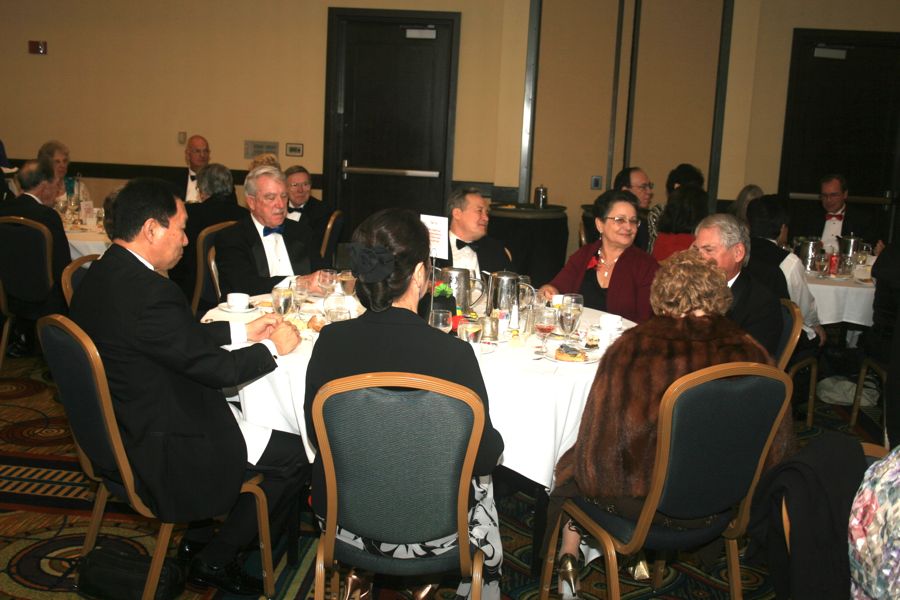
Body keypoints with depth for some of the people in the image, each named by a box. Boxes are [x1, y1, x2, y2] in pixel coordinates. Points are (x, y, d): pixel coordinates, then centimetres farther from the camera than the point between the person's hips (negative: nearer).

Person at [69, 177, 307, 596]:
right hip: (157, 450, -10)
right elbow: (217, 368, -22)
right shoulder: (148, 293, -30)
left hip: (119, 430, 10)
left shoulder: (103, 274, 1)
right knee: (293, 453, 0)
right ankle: (214, 560, 16)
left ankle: (199, 536, 31)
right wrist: (273, 348, -5)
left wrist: (243, 331, 10)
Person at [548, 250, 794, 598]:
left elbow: (598, 443, -11)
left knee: (574, 463, 26)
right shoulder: (750, 352, -9)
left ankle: (567, 557, 38)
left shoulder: (633, 347, -17)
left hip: (646, 505, -4)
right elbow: (780, 444, 1)